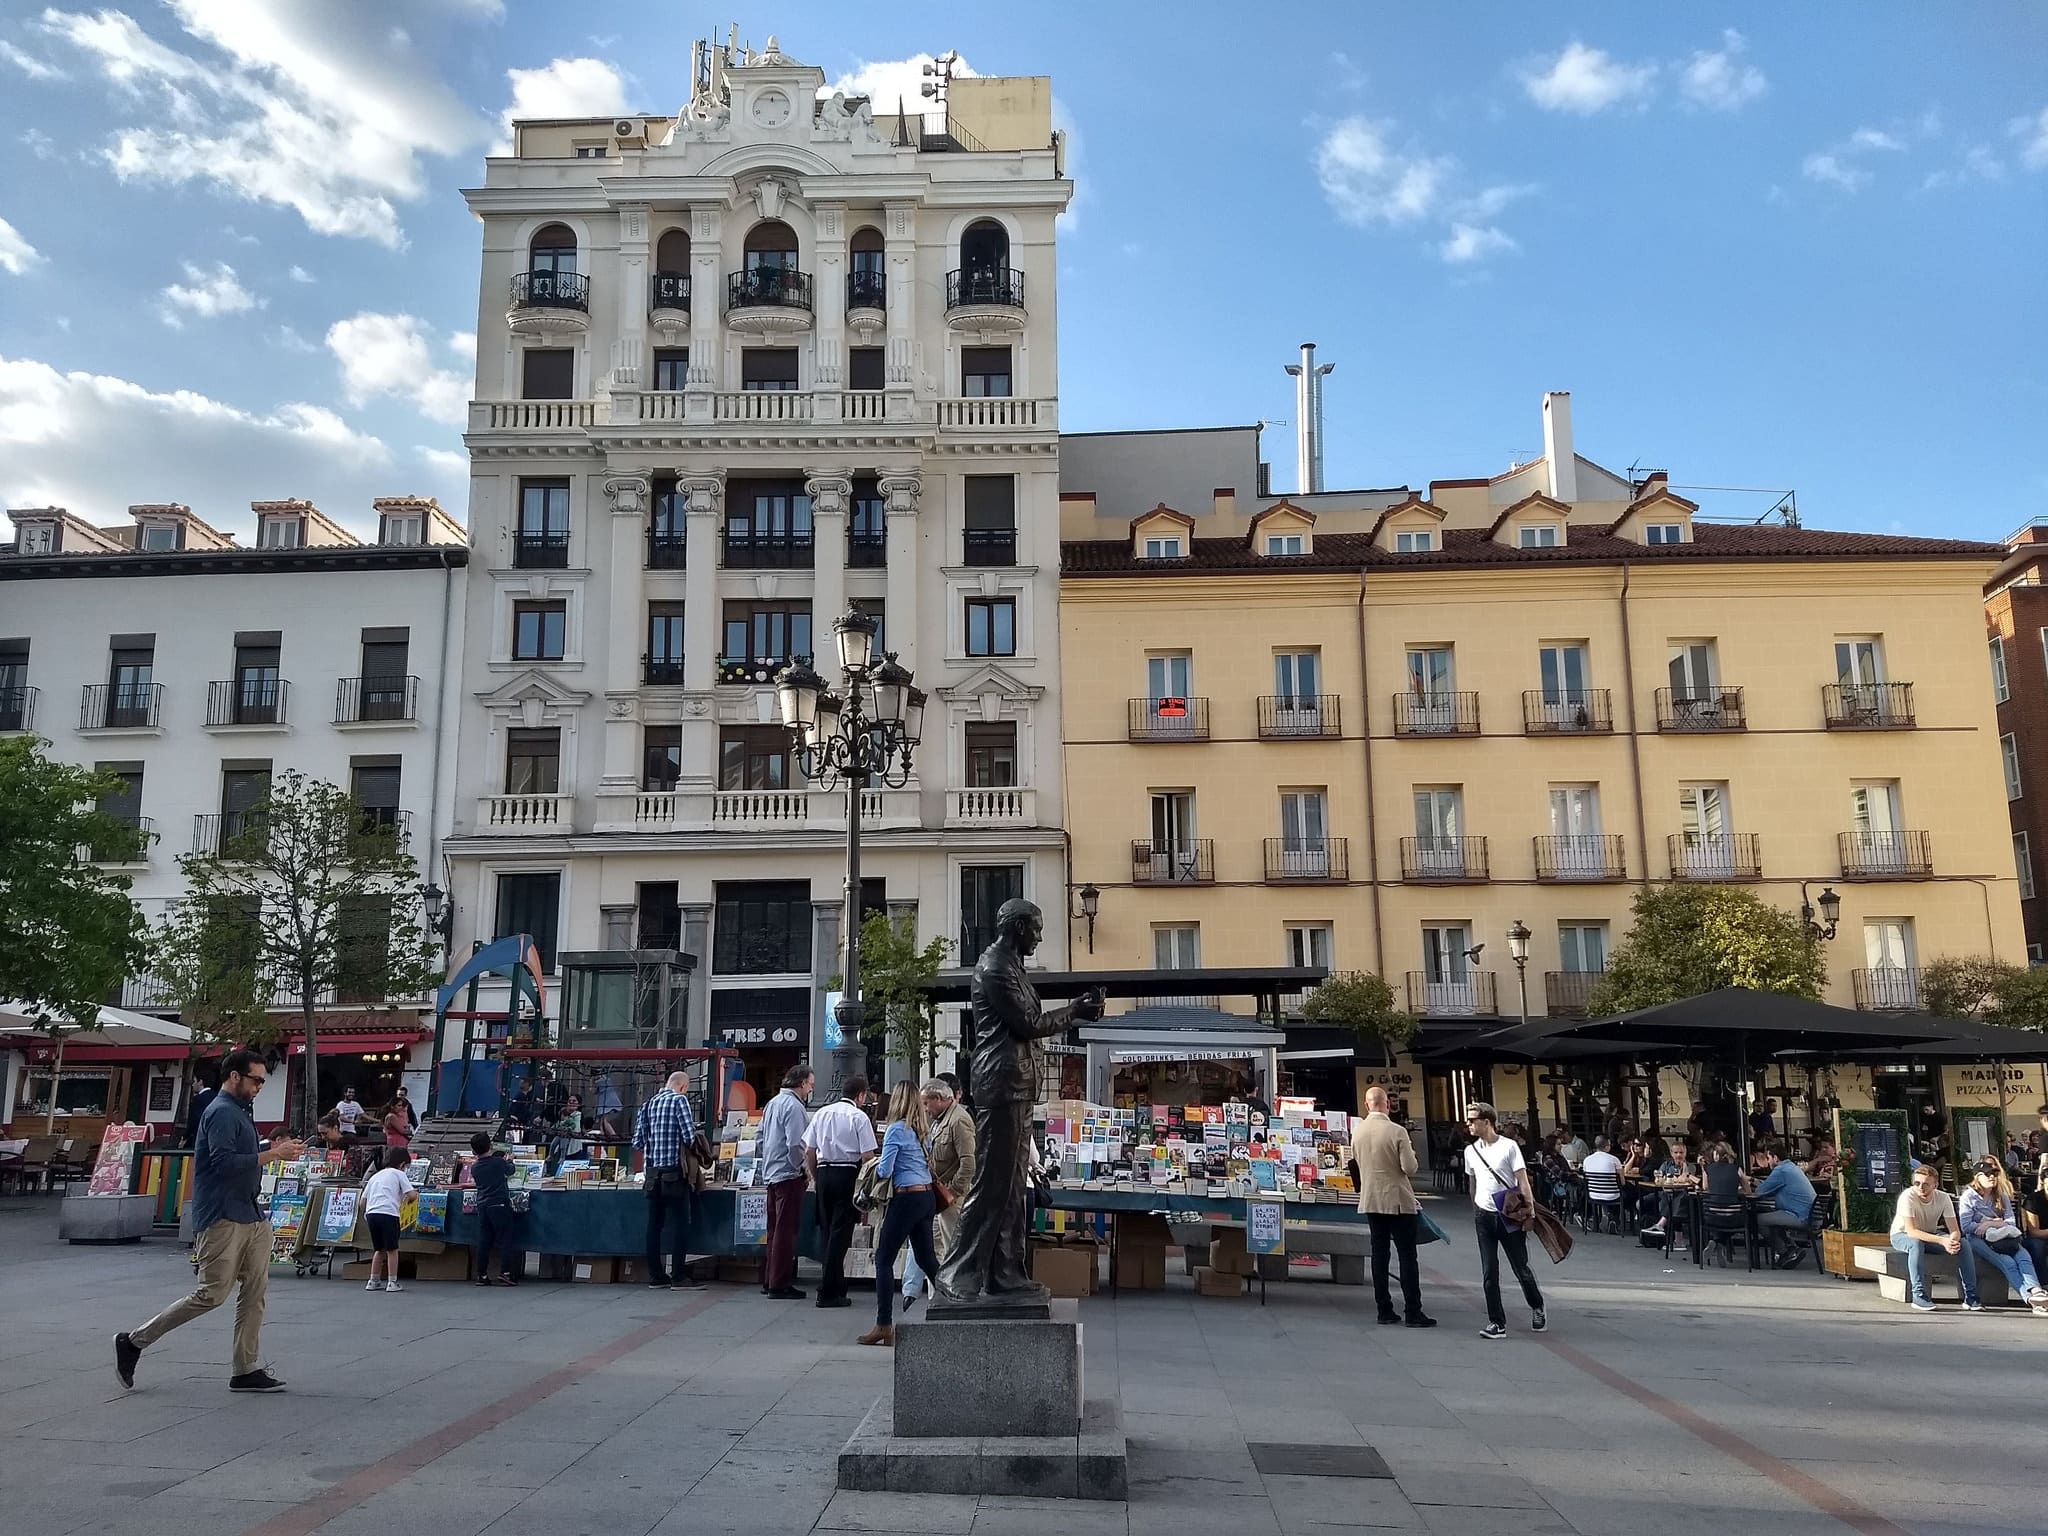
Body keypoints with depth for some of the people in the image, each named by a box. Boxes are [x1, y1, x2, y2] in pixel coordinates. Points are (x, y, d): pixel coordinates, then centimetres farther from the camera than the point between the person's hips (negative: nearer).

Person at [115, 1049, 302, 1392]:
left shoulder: (239, 1111, 19)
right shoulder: (222, 1112, -13)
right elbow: (224, 1162, -24)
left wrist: (272, 1148, 8)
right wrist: (272, 1155, -22)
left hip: (251, 1217, 10)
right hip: (222, 1218, -10)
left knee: (255, 1293, 6)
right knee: (211, 1294, -7)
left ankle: (246, 1370, 9)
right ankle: (133, 1341, 9)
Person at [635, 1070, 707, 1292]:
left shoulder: (648, 1104, 12)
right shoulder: (679, 1100, -6)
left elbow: (637, 1142, 8)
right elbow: (690, 1136, -14)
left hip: (651, 1173, 6)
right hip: (673, 1171, -6)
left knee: (654, 1224, 8)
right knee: (681, 1224, -2)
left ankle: (656, 1276, 11)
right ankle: (679, 1277, -4)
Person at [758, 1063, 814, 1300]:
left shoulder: (772, 1103, 12)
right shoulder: (794, 1106, -16)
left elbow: (761, 1137, 19)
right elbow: (796, 1144, -21)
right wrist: (805, 1171, -10)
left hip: (770, 1173, 9)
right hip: (789, 1175, -9)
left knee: (774, 1229, 16)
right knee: (786, 1230, -4)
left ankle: (768, 1280, 23)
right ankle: (780, 1284, -2)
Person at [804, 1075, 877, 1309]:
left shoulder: (822, 1113, 9)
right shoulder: (859, 1117, -6)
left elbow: (809, 1152, 11)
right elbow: (867, 1156, -9)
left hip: (823, 1172, 5)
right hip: (847, 1173, -5)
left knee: (828, 1231, 14)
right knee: (840, 1234, -2)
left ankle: (836, 1287, 21)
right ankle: (829, 1292, -3)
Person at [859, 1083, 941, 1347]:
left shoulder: (896, 1130, -11)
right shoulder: (923, 1130, 10)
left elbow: (884, 1171, -12)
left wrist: (877, 1166, 9)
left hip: (906, 1198, -8)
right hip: (927, 1196, 8)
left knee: (884, 1259, 0)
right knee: (926, 1258, 16)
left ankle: (884, 1325, -1)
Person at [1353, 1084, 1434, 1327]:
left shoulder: (1357, 1130, 0)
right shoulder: (1397, 1132, -16)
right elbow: (1410, 1168, -15)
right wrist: (1409, 1152, 4)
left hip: (1371, 1201, 5)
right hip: (1398, 1200, -5)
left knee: (1379, 1253, 9)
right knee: (1407, 1255, 0)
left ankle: (1384, 1310, 10)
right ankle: (1412, 1312, 0)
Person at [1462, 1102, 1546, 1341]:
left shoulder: (1508, 1146, -9)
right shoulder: (1471, 1151, 7)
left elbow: (1522, 1181, -11)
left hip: (1509, 1216, -4)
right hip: (1484, 1216, 4)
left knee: (1521, 1268, 7)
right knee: (1489, 1273, 0)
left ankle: (1537, 1308, 32)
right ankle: (1497, 1323, 4)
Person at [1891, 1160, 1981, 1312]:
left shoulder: (1943, 1198, -15)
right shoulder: (1908, 1196, -28)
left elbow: (1955, 1231, -16)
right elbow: (1911, 1231, -35)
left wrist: (1953, 1240, -41)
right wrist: (1942, 1240, -45)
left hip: (1930, 1235, 4)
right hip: (1902, 1236, -4)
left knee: (1963, 1244, -19)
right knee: (1916, 1243, -38)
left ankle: (1970, 1297, -14)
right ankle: (1918, 1296, -34)